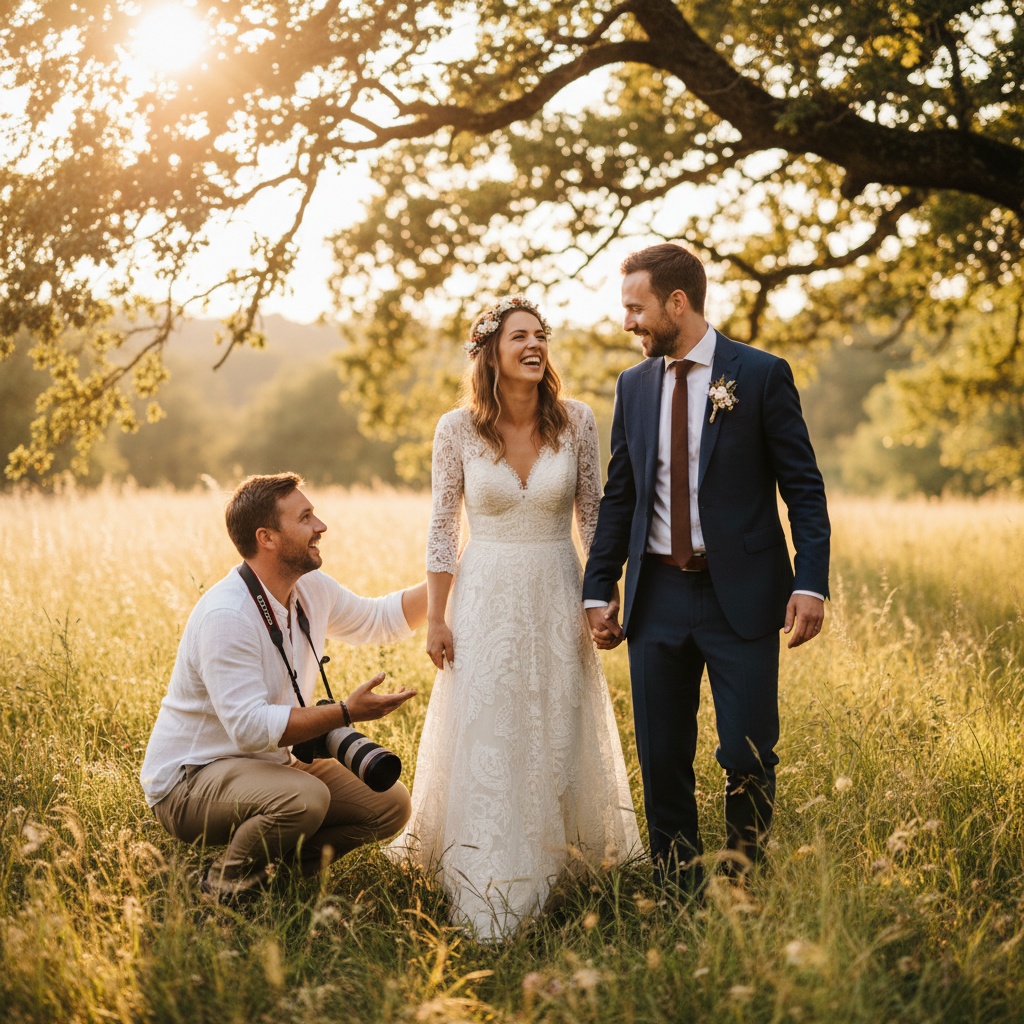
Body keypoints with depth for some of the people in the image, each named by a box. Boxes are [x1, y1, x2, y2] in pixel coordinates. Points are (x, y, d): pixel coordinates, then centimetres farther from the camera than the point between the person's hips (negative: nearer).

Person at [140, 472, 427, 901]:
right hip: (188, 780, -8)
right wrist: (346, 713, -31)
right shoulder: (225, 616, -26)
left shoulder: (312, 590, 0)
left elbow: (380, 619, 19)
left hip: (267, 764, 8)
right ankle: (227, 881, -8)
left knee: (390, 804, -5)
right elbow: (251, 727, -31)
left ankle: (278, 861, 8)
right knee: (304, 798, -36)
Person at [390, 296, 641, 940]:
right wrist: (436, 619, -1)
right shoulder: (458, 429, -6)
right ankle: (489, 887, 12)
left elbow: (594, 517, 4)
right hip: (485, 597, -1)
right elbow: (443, 528, 0)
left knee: (558, 732, 12)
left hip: (556, 597, 2)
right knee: (484, 737, 0)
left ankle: (556, 856, 34)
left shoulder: (576, 421, -4)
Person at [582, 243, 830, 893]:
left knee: (750, 761, -2)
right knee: (662, 761, 7)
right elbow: (619, 497, 14)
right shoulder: (634, 386, 10)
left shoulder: (762, 375, -2)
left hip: (742, 596, -4)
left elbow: (804, 488, -3)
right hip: (658, 597, 4)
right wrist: (599, 589, 8)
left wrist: (811, 583, -13)